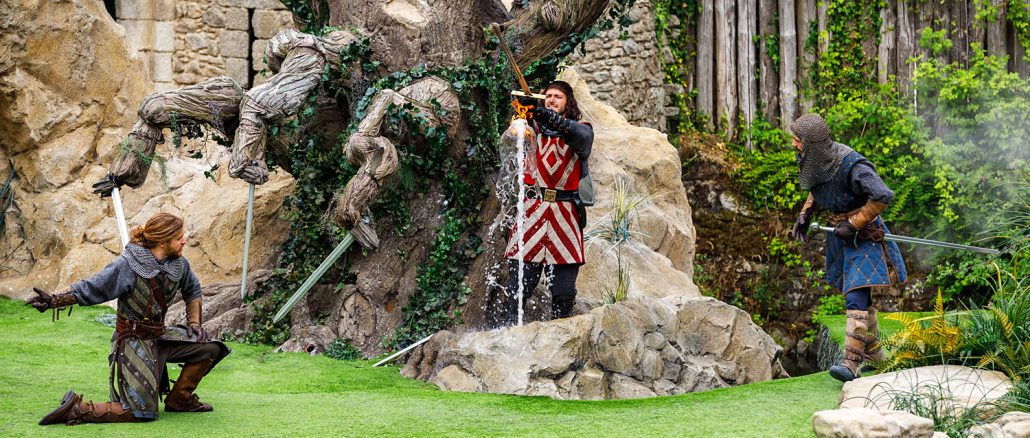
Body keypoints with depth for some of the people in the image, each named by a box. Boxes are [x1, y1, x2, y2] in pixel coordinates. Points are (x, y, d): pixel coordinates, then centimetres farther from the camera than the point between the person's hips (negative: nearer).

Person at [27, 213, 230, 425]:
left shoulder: (179, 264, -2)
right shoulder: (127, 266, -21)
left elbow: (193, 291, 18)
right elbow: (89, 289, -22)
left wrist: (194, 322, 6)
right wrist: (54, 301, -33)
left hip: (159, 335, 7)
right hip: (133, 341, -7)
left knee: (208, 346, -3)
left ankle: (179, 399, 11)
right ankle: (77, 408, -2)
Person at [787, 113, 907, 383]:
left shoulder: (851, 165, -28)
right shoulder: (814, 160, -3)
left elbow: (883, 196, -31)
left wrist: (853, 225, -26)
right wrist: (805, 214, 6)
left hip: (864, 236, -8)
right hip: (841, 235, 8)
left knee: (855, 297, -18)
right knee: (858, 295, 19)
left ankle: (851, 363, -22)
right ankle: (874, 352, 34)